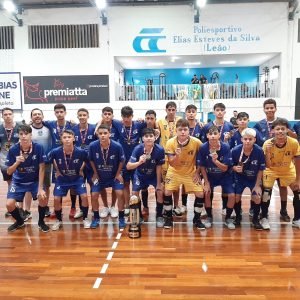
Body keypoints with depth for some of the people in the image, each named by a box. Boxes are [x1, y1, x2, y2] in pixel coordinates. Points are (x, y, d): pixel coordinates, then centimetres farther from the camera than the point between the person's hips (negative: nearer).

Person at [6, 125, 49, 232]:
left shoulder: (38, 148, -21)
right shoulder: (13, 150, -18)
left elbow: (41, 169, -15)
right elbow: (9, 172, -11)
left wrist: (40, 188, -18)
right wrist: (17, 162, -32)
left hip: (35, 180, -1)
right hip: (18, 181, 1)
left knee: (43, 198, -24)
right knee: (9, 204, -14)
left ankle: (41, 221, 7)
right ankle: (19, 221, 20)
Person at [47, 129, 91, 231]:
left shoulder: (81, 152, -24)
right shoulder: (55, 152, -22)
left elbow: (87, 160, -1)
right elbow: (50, 160, 2)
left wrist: (81, 170, -1)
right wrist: (57, 170, 2)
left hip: (77, 178, -1)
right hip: (62, 179, 1)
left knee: (84, 196, -13)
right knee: (56, 199, -7)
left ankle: (85, 218, 10)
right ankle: (59, 220, 18)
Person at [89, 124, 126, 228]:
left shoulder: (117, 146, -26)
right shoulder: (93, 146, -23)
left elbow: (121, 161, -8)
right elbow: (91, 160, -3)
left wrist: (118, 174, -4)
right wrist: (95, 174, 1)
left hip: (114, 175, -1)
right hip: (99, 175, 1)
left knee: (120, 194, -11)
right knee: (94, 195, -4)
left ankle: (121, 218, 8)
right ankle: (96, 218, 17)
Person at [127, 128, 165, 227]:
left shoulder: (160, 150, -30)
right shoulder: (138, 149, -30)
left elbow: (158, 167, -18)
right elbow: (128, 166, -32)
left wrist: (158, 183, -12)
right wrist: (139, 162, -51)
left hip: (154, 175, 0)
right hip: (140, 175, 1)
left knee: (160, 192, -12)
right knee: (134, 193, -8)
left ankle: (159, 216, 10)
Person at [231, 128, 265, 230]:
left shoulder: (259, 151, -24)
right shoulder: (235, 150, -23)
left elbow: (261, 170, -12)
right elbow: (231, 166, -7)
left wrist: (257, 185, -10)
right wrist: (235, 168, -30)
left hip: (254, 178, 0)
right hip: (240, 178, 1)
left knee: (257, 197, -9)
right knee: (236, 197, -5)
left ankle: (255, 219, 17)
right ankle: (238, 217, 22)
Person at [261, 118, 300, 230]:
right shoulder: (268, 143, -28)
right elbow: (268, 166, -25)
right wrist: (267, 152, -39)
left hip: (288, 170, 2)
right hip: (271, 170, -2)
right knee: (266, 192, -15)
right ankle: (264, 218, 6)